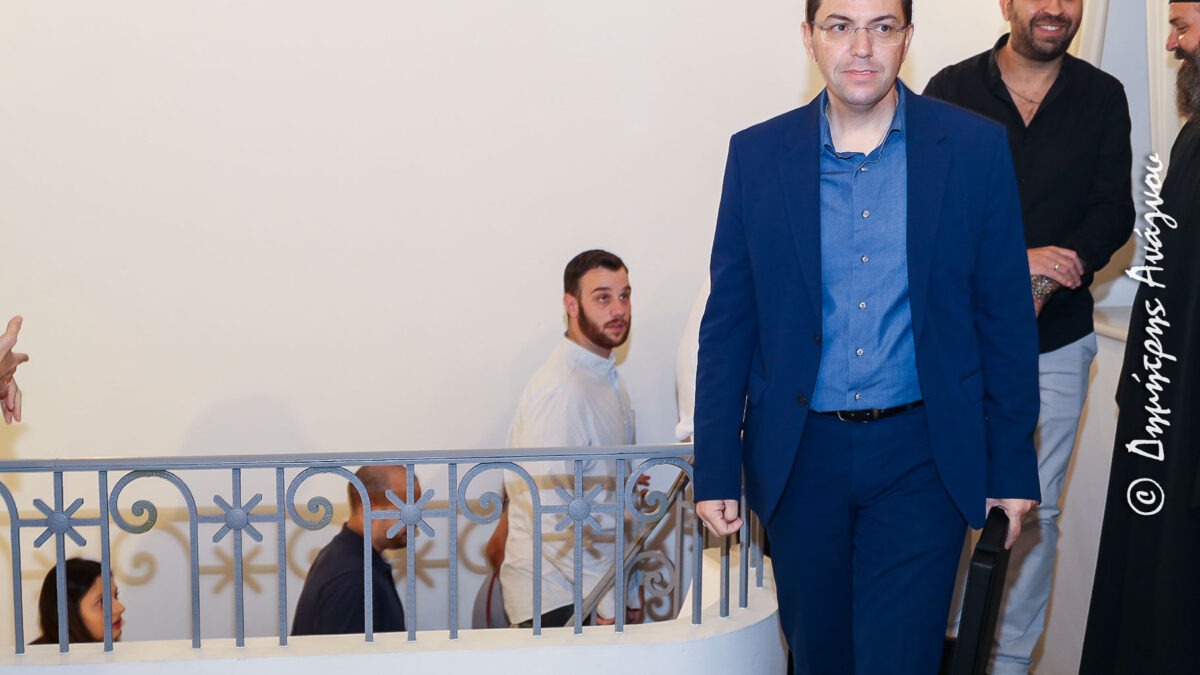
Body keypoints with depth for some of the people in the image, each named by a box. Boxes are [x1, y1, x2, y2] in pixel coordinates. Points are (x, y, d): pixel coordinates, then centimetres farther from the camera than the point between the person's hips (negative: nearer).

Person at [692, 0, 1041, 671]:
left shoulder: (976, 148, -2)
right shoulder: (758, 155, 0)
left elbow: (1007, 319, 1)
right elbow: (727, 324, 3)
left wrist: (1013, 465, 1)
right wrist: (716, 469, 1)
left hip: (921, 460, -2)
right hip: (799, 457, 2)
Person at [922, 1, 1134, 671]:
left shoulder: (1104, 98, 4)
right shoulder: (953, 90, -1)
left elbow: (1115, 210, -1)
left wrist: (1053, 274, -19)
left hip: (1056, 341, 1)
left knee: (1034, 509, 6)